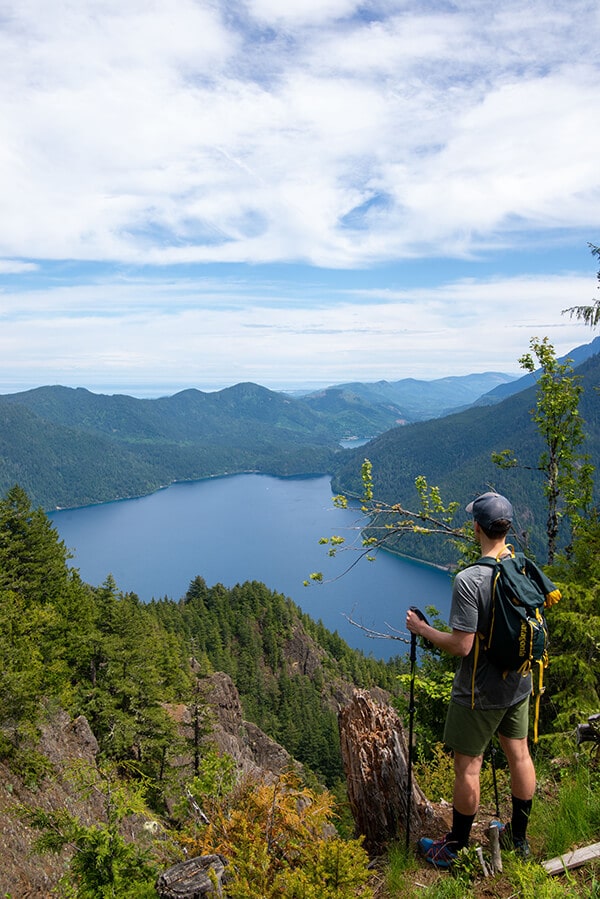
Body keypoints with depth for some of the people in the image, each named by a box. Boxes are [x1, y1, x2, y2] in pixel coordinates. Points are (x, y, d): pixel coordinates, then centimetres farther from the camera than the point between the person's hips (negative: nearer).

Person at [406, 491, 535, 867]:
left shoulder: (469, 580, -29)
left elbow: (461, 645, -26)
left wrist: (422, 629, -11)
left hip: (480, 693, -6)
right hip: (518, 683, 7)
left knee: (468, 766, 9)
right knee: (519, 754, 21)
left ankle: (456, 848, 27)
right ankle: (519, 836, 40)